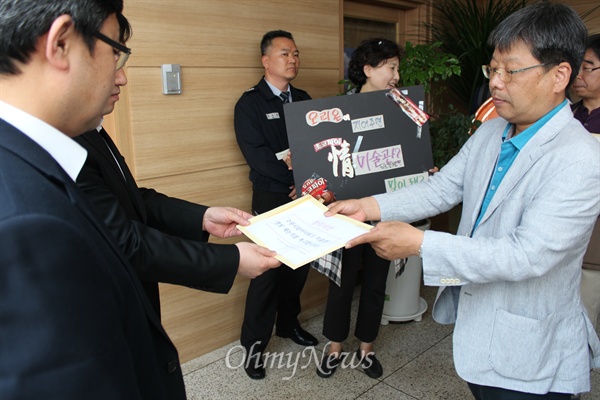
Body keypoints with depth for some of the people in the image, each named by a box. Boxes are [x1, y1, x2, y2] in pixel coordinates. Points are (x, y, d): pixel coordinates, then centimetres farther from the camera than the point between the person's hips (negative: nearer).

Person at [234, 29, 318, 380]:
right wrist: (297, 179, -18)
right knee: (267, 271, -1)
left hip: (305, 196, 5)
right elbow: (257, 154, -15)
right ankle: (254, 344, 16)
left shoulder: (304, 100, 11)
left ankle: (288, 323, 36)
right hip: (272, 199, -5)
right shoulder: (250, 103, -5)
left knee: (300, 266, 14)